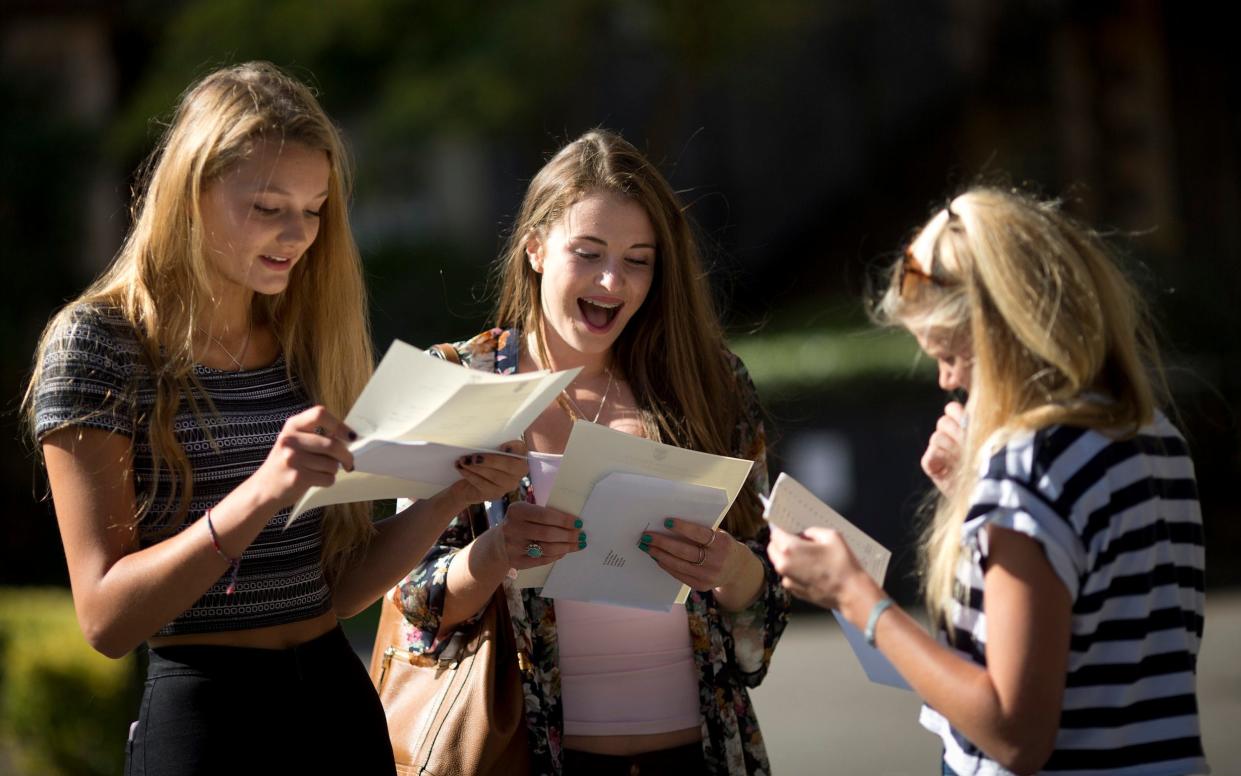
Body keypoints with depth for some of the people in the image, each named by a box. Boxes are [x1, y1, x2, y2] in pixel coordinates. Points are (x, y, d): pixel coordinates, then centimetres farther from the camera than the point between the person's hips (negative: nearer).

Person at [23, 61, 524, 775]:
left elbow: (335, 590, 9)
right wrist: (260, 494, -27)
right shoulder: (98, 342, -8)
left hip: (342, 704, 5)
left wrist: (450, 498, -7)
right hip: (203, 716, -5)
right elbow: (107, 620, -15)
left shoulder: (314, 340, 8)